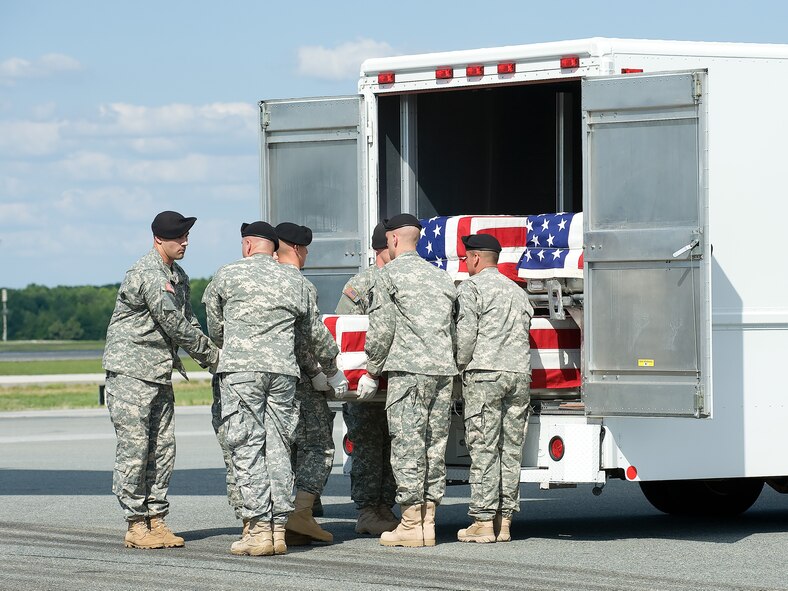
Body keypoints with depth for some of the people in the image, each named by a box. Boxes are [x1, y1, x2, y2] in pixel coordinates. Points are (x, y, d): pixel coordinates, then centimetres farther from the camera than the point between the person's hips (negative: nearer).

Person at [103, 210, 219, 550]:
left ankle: (156, 521, 10)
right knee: (134, 448, -6)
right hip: (130, 371, -9)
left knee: (163, 447, 6)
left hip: (160, 374, 9)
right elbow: (175, 325, -18)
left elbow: (187, 323, 17)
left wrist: (206, 357, 0)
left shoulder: (178, 276, 14)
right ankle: (136, 525, -4)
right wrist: (213, 355, -10)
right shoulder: (148, 276, -17)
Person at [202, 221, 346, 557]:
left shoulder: (227, 276, 5)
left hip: (240, 368, -4)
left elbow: (215, 329, 16)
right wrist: (330, 360, 45)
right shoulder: (293, 284, 15)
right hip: (283, 372, 4)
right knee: (278, 448, 7)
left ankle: (258, 529, -10)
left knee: (247, 449, -4)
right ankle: (278, 530, 5)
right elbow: (316, 334, 25)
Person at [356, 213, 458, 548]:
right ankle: (428, 520, 7)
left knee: (408, 445, -5)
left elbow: (381, 330, -4)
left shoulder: (390, 274, -1)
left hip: (408, 369, -6)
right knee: (435, 445, 6)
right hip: (443, 369, 6)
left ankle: (412, 523, -7)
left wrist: (371, 373, 4)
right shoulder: (440, 276, 19)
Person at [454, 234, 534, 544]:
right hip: (519, 373, 6)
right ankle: (504, 520, 5)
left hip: (485, 373, -6)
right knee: (511, 449, 5)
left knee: (483, 448, -7)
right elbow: (523, 332, 17)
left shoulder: (471, 288, -1)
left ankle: (483, 521, -10)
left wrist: (461, 366, 4)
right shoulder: (517, 291, 21)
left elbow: (465, 334, -9)